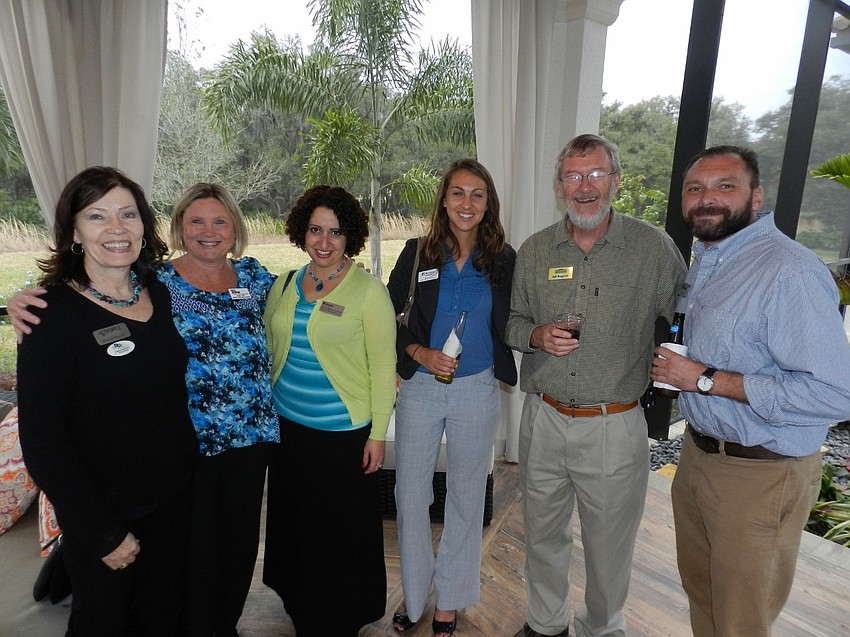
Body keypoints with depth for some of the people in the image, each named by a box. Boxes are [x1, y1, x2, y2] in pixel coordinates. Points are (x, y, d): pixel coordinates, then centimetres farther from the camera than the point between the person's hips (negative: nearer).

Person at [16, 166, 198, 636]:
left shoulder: (161, 294, -2)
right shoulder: (53, 314, -17)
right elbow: (41, 442, -17)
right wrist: (103, 534, -14)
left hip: (173, 498, 5)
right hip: (100, 512, -4)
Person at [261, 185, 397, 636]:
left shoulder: (368, 290, -11)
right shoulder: (285, 286, 5)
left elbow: (383, 367, -10)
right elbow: (271, 353, 12)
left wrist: (377, 434, -11)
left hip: (344, 432, -5)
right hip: (287, 427, 6)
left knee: (341, 532, 10)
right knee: (294, 524, 20)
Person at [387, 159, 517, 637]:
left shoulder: (504, 259, -2)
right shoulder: (418, 253, -3)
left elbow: (511, 326, 7)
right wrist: (419, 352, -13)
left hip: (477, 391, 0)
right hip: (421, 388, 0)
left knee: (466, 497, 13)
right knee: (411, 495, 9)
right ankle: (414, 593, 34)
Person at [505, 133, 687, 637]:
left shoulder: (654, 246, -6)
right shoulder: (534, 250, 3)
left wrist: (663, 369, -7)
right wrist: (537, 335, -10)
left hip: (614, 427, -2)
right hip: (544, 420, 3)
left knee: (609, 546, 14)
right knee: (543, 535, 19)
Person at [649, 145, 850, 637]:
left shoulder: (790, 270, -23)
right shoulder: (705, 261, 8)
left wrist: (706, 379, -26)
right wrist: (677, 366, 3)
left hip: (760, 474, -8)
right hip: (699, 452, 8)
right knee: (699, 591, 26)